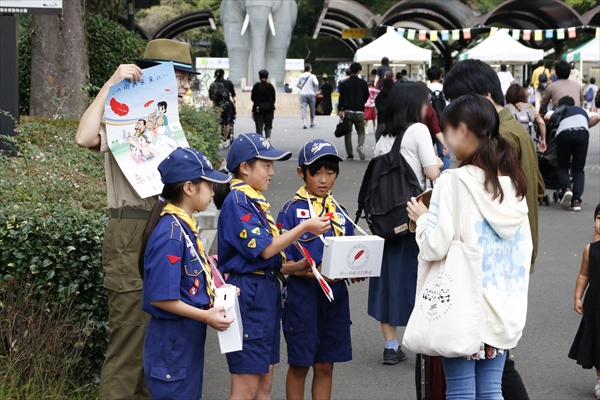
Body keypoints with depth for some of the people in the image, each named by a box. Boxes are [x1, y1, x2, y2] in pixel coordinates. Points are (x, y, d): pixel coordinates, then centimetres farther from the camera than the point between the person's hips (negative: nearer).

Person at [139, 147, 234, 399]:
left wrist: (215, 291, 6)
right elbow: (161, 297, -24)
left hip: (189, 336, 9)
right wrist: (205, 316, -20)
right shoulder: (171, 234, -21)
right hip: (173, 338, -9)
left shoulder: (184, 226, 7)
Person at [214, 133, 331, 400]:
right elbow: (264, 249, -18)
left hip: (266, 291, 10)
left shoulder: (254, 200, 16)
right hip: (248, 294, -10)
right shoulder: (238, 201, -13)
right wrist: (305, 227, -13)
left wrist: (292, 268, 6)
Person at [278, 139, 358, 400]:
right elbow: (282, 262, -9)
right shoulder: (291, 211, -6)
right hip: (302, 297, -4)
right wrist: (312, 272, -24)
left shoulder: (340, 213, 9)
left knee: (325, 366, 11)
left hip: (335, 297, 5)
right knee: (299, 365, 5)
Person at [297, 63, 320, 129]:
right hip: (311, 94, -2)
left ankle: (304, 123, -24)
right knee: (312, 109, 15)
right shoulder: (312, 76, -5)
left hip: (303, 94, 2)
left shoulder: (300, 76, 5)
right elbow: (316, 83, -18)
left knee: (303, 109, -5)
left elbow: (297, 85, 10)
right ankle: (312, 123, 26)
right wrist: (316, 91, -2)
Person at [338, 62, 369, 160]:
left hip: (347, 111, 0)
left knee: (348, 133, 7)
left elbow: (341, 97, -3)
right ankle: (360, 146, -21)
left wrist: (340, 109, -1)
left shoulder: (344, 83, 2)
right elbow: (366, 96, 8)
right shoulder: (363, 83, 0)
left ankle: (350, 154, 4)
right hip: (359, 111, 0)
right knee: (361, 131, 9)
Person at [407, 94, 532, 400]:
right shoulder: (513, 182, 5)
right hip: (505, 306, 6)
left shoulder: (454, 181, -14)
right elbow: (525, 247, 9)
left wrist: (422, 218, 1)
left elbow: (435, 248, -17)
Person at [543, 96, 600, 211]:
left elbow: (547, 117, 11)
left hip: (564, 133, -1)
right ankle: (576, 200, -5)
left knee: (562, 166, 17)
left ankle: (566, 188, -11)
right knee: (578, 169, 10)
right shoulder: (582, 110, 38)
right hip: (582, 132, 1)